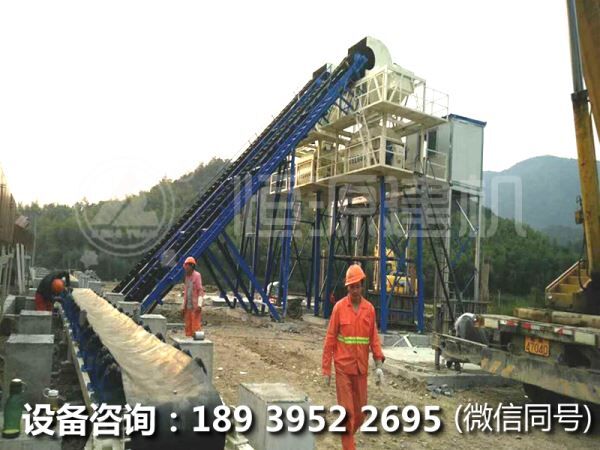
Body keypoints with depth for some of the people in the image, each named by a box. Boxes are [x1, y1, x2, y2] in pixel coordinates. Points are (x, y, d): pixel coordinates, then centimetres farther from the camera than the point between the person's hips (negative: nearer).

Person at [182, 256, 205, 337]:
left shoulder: (197, 275, -8)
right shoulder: (187, 277, 15)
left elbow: (200, 290, -14)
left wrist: (199, 304, -21)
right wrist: (184, 306, 18)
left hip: (195, 306, -8)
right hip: (188, 306, 8)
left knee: (195, 326, -9)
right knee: (188, 327, 10)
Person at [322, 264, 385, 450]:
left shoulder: (369, 308, 2)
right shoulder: (339, 307, -7)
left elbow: (374, 338, 4)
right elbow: (330, 339, -4)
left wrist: (378, 365, -5)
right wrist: (326, 369, -4)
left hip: (361, 368, 3)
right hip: (343, 367, -3)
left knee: (360, 412, 12)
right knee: (347, 411, 1)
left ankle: (347, 435, 37)